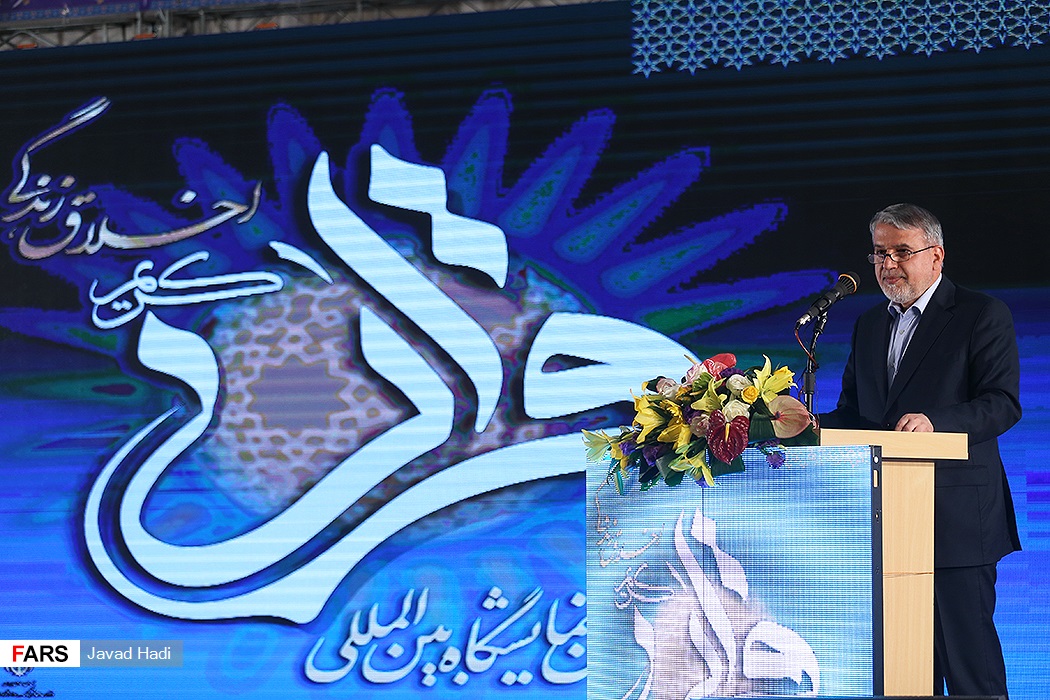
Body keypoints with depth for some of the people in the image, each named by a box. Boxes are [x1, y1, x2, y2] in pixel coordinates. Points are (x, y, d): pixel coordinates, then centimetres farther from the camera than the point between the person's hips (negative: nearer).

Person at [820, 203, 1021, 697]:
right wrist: (819, 431, -1)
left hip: (957, 517, -6)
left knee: (966, 646, -7)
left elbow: (1002, 404, -11)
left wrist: (934, 422, -26)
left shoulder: (982, 315, -1)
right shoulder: (869, 325, 19)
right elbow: (851, 410, 20)